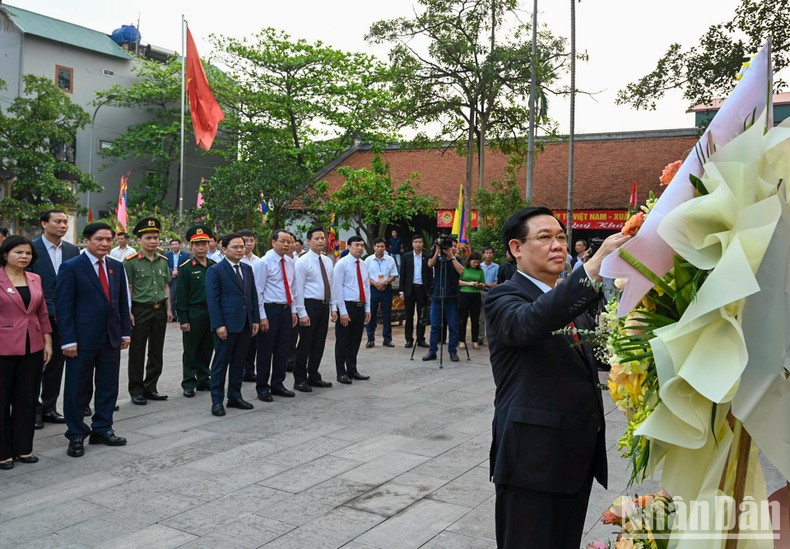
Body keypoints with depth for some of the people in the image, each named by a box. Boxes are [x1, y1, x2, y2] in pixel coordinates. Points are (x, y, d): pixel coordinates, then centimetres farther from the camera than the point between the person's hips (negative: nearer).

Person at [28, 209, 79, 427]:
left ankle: (49, 408, 22)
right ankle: (33, 409, 17)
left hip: (63, 317, 4)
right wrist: (48, 311, -13)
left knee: (56, 365, 10)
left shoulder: (72, 250, 6)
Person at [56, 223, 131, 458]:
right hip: (82, 339, -5)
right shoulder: (71, 267, -7)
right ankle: (76, 435, 18)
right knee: (78, 389, 5)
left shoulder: (117, 267, 9)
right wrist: (68, 340, -15)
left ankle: (102, 429, 24)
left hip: (111, 338, 5)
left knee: (108, 386, 11)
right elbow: (64, 306, -10)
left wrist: (126, 332, 7)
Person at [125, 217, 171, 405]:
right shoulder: (131, 261, -7)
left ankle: (150, 388, 22)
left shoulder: (163, 260, 9)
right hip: (140, 310, -5)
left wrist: (168, 309, 11)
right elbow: (127, 289, -7)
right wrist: (128, 312, -12)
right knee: (137, 353, 3)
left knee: (156, 352, 11)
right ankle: (136, 391, 12)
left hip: (160, 310, 5)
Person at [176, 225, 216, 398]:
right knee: (191, 351, 4)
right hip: (193, 315, -4)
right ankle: (189, 384, 12)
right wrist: (183, 319, -10)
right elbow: (181, 296, -6)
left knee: (207, 350, 12)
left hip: (212, 313, 4)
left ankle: (204, 380, 24)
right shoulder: (186, 268, -5)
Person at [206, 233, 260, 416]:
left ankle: (235, 397, 23)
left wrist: (255, 320, 7)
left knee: (239, 363, 12)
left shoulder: (247, 269, 13)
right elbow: (212, 300, -10)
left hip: (245, 325, 6)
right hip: (226, 325, -6)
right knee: (220, 363, 2)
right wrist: (218, 325, -16)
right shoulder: (215, 270, -6)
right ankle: (217, 401, 9)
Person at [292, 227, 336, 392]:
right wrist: (302, 313, -16)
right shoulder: (302, 262, -9)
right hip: (310, 305, -6)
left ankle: (313, 377, 24)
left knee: (319, 344, 12)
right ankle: (300, 380, 10)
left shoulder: (328, 261, 11)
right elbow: (298, 289, -12)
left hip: (324, 305, 7)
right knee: (305, 344, -1)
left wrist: (333, 308, 10)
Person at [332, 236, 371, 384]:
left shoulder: (364, 265, 11)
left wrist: (367, 309, 10)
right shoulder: (342, 264, -10)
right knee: (342, 342, 3)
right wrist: (342, 311, -16)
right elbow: (337, 288, -12)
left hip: (360, 307, 6)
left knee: (355, 341, 13)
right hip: (347, 306, -6)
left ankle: (352, 370, 24)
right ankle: (341, 373, 11)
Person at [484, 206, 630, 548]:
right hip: (532, 455, -7)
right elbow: (529, 323, -34)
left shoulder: (572, 299, 14)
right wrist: (596, 264, -43)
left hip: (579, 454, 7)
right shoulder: (503, 299, -11)